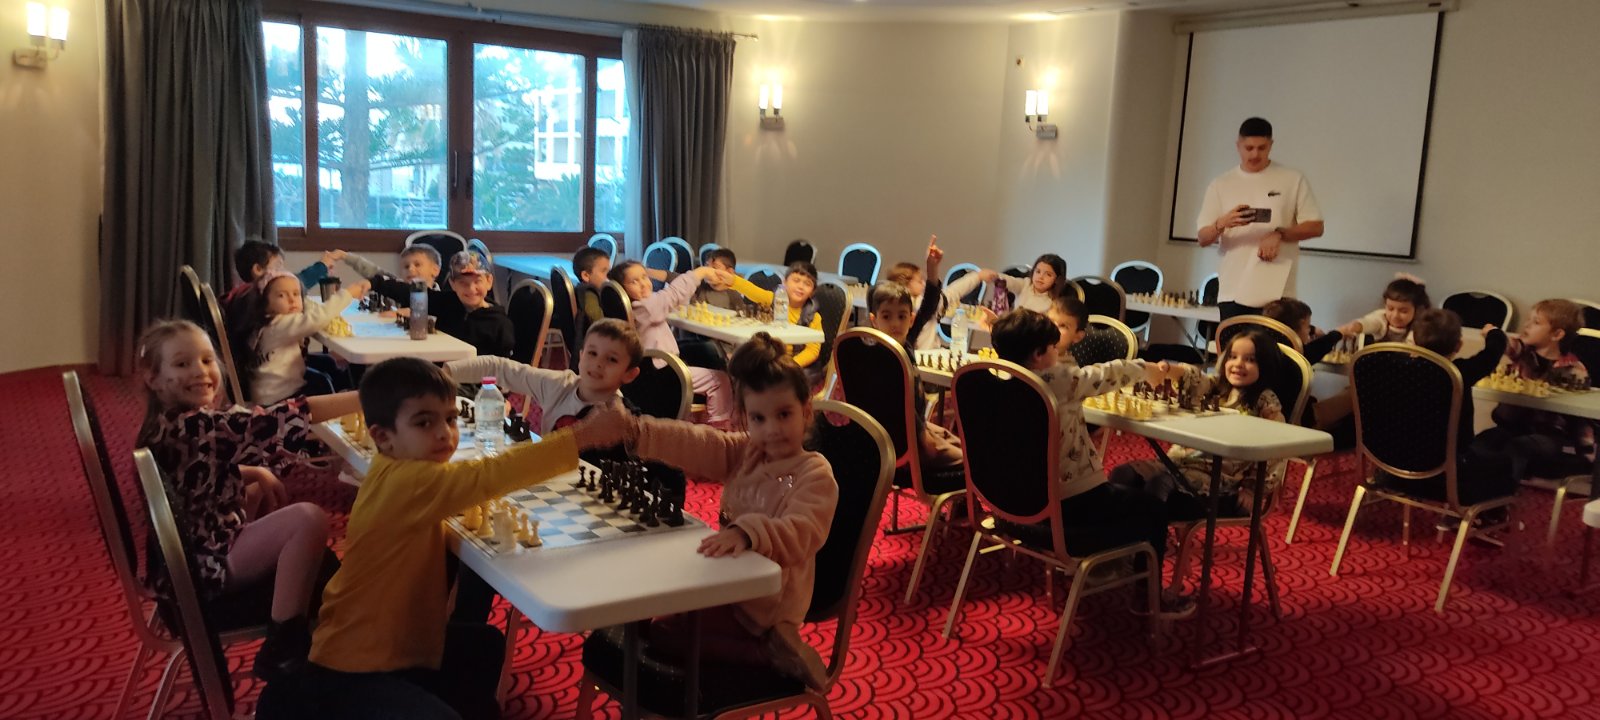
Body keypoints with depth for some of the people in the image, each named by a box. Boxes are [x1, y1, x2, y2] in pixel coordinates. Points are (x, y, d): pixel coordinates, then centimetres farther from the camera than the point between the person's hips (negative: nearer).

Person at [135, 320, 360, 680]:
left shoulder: (173, 423, 6)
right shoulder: (186, 426, -24)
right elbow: (267, 422, -35)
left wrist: (258, 474, 3)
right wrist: (364, 397, -39)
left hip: (202, 547, 11)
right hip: (202, 565, -11)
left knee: (266, 489, 26)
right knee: (309, 519, -24)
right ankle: (283, 648, -16)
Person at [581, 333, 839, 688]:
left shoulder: (815, 474, -18)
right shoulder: (743, 453, 3)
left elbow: (800, 532, -33)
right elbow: (693, 443, -10)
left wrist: (746, 532, -51)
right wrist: (631, 430, -24)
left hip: (765, 606, -8)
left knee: (662, 632, -12)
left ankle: (768, 651, -8)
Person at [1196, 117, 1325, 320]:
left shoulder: (1293, 180, 5)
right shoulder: (1220, 185, 9)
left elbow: (1315, 227, 4)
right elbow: (1203, 239, 6)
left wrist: (1279, 234, -13)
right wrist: (1222, 223, -16)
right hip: (1232, 293, 2)